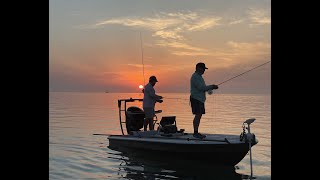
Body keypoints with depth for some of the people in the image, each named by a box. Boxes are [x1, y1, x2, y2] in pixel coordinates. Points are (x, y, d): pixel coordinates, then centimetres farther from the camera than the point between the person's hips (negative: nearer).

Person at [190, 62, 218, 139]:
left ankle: (196, 132, 13)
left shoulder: (199, 76, 20)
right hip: (196, 99, -10)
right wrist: (211, 87, -13)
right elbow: (201, 88, -20)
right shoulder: (195, 77, -13)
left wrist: (211, 87, 8)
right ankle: (195, 133, -8)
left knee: (199, 116, 9)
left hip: (200, 99, 10)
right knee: (197, 115, -11)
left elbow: (202, 87, 23)